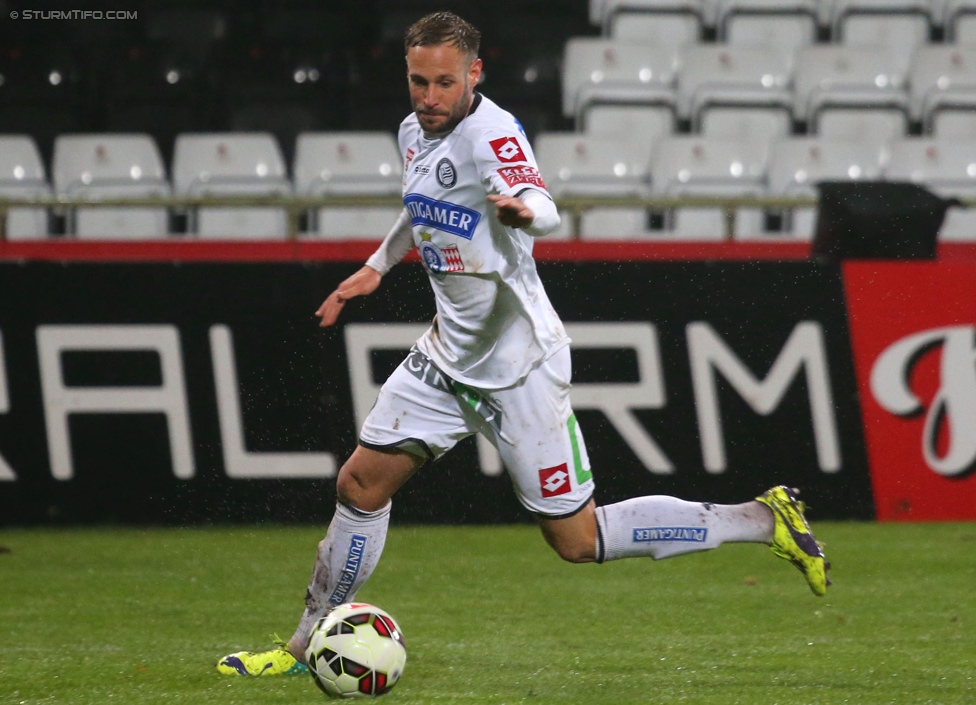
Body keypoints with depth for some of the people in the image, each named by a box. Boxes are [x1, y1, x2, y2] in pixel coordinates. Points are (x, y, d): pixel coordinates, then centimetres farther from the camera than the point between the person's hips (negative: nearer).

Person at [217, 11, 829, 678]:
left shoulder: (492, 133, -21)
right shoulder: (416, 132, 5)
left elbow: (545, 211, -41)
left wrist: (524, 209, -62)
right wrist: (376, 267, 29)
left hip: (519, 365, -8)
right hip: (448, 357, 8)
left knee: (577, 540, -3)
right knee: (361, 484, 4)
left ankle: (764, 520, 7)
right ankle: (308, 645, 18)